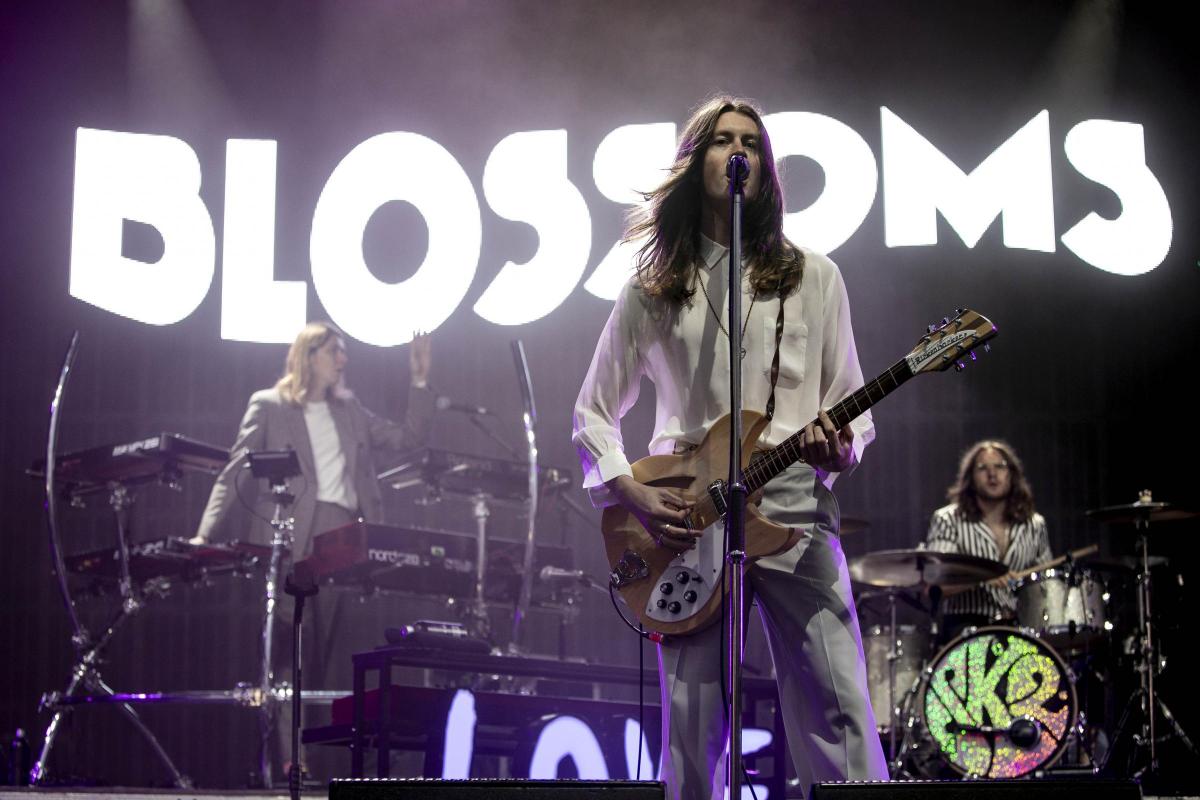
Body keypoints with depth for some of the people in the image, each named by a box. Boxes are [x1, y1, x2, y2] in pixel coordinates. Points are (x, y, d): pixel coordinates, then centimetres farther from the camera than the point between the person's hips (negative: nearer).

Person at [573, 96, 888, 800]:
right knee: (692, 735, -2)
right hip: (682, 521, 0)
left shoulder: (813, 278, 12)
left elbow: (851, 403, 14)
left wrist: (839, 447, -9)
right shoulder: (652, 291, 11)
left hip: (794, 511, 0)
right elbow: (593, 412, 15)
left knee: (841, 717, -11)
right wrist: (633, 495, -1)